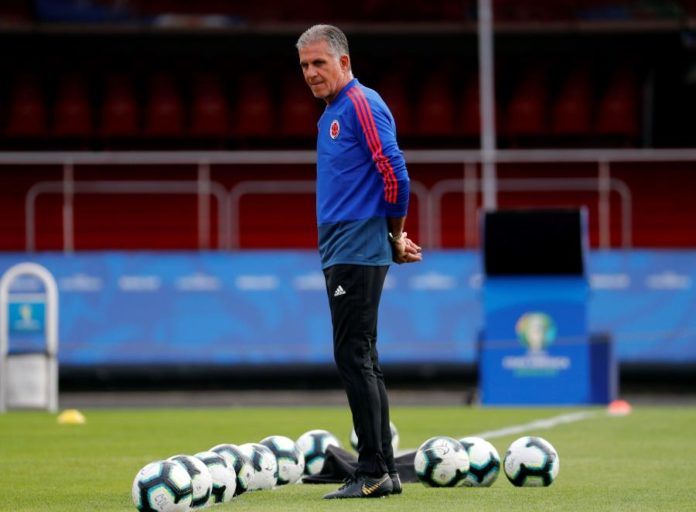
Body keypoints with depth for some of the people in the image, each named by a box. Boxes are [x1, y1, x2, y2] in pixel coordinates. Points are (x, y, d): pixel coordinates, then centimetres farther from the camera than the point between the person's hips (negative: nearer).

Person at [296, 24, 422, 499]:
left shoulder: (362, 104, -11)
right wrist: (394, 238, 18)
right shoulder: (331, 114, 19)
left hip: (358, 253, -10)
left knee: (355, 358, -11)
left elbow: (394, 174, -17)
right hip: (340, 254, 10)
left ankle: (373, 472, -10)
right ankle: (384, 472, 14)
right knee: (362, 361, 10)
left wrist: (395, 237, -6)